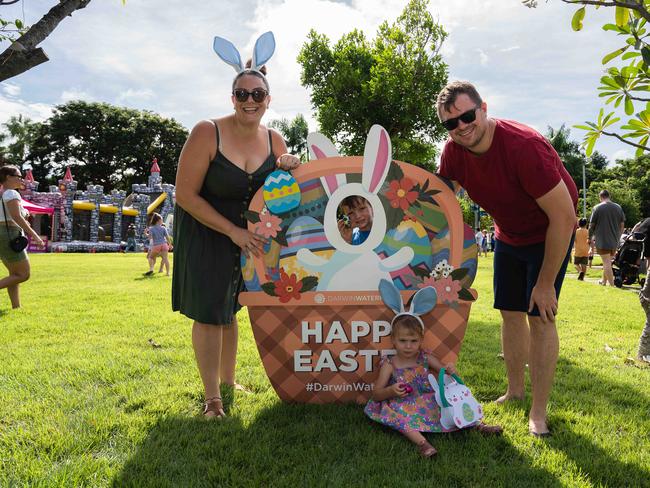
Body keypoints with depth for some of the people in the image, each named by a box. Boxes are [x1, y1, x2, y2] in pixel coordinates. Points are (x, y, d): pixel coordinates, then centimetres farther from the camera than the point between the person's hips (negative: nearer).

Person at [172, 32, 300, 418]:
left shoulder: (274, 140, -5)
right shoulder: (207, 133, -20)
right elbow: (185, 194, -20)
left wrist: (287, 170, -17)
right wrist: (234, 231, -22)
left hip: (249, 234, 5)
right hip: (204, 232, -5)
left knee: (229, 308, 17)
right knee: (208, 313, -3)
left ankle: (228, 381, 34)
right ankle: (212, 397, 11)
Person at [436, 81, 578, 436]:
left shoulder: (523, 146, -34)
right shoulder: (453, 152, -16)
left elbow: (564, 216, -30)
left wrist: (546, 283, -24)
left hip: (549, 234, -6)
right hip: (507, 235, 6)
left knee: (539, 315, -10)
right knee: (511, 313, 9)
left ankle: (538, 412, 0)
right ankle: (515, 392, 25)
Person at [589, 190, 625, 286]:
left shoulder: (597, 208, -8)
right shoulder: (618, 207, 6)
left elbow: (592, 225, -5)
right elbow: (622, 224, 11)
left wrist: (590, 237, 9)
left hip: (602, 240, -5)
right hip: (614, 241, 5)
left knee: (606, 262, -4)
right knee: (608, 262, 19)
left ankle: (612, 285, -7)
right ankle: (604, 281, 32)